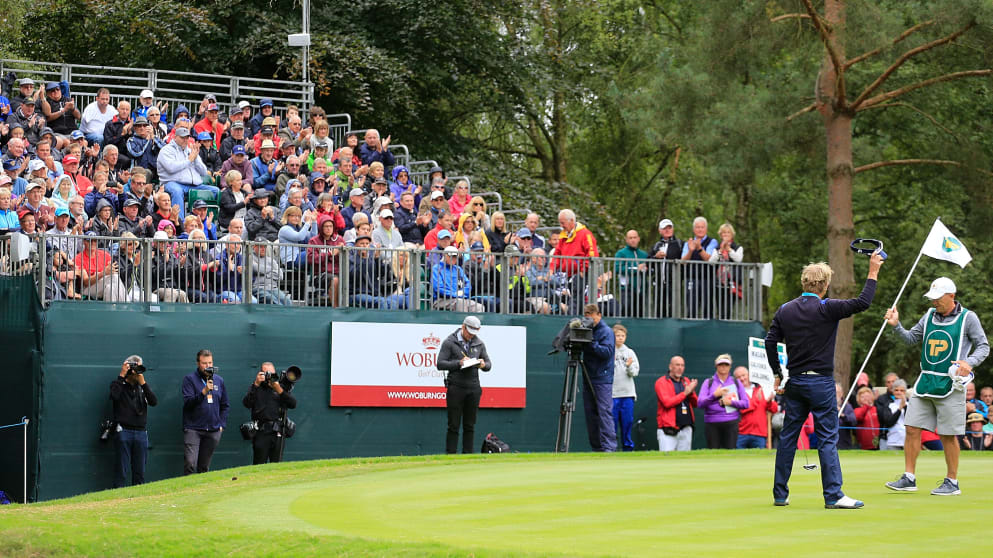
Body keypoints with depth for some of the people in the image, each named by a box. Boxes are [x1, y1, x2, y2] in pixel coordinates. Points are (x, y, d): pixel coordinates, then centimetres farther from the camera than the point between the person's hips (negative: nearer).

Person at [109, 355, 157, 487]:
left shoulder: (142, 387, 16)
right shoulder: (118, 384, 4)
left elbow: (154, 402, -1)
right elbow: (114, 396, -19)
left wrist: (143, 383, -8)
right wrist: (121, 376, -14)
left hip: (141, 432, 4)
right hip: (124, 431, -4)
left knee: (139, 471, 5)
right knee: (122, 469, -6)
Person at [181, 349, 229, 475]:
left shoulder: (219, 381, 14)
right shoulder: (189, 380, 0)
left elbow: (225, 406, 20)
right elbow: (187, 402, -12)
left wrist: (221, 425, 9)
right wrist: (204, 391, -23)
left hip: (213, 431, 4)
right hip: (193, 429, -4)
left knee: (204, 467, 7)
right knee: (190, 464, -16)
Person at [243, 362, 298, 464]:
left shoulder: (282, 387, 16)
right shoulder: (255, 388, 12)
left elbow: (293, 404, 3)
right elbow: (247, 404, -6)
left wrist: (279, 390, -8)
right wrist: (256, 384, -12)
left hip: (278, 433, 2)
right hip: (260, 432, -2)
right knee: (259, 467, -4)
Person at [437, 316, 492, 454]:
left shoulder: (479, 344, 12)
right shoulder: (449, 342, -1)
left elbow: (489, 363, 16)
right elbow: (440, 364, -6)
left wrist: (483, 365, -8)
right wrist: (459, 363, -18)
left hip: (473, 388, 4)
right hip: (455, 388, -4)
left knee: (470, 426, 6)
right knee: (454, 425, -5)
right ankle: (450, 456, -4)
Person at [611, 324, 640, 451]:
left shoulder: (630, 353, 10)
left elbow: (635, 373, 4)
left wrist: (629, 366, -16)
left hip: (627, 394, 2)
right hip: (612, 394, -2)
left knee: (627, 422, 4)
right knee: (612, 422, -1)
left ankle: (628, 448, 10)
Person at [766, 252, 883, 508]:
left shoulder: (785, 310, 5)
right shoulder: (826, 309, -11)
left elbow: (770, 342, 5)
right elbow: (862, 302, -13)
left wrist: (778, 374, 13)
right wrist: (873, 272, -3)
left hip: (794, 382, 5)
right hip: (821, 383, -5)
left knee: (787, 438, 10)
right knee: (828, 440, -4)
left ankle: (780, 494, 14)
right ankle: (833, 496, -8)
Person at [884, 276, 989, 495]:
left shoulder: (968, 318, -3)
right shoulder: (930, 316, 11)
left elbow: (983, 346, -1)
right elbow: (911, 338, 18)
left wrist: (969, 362, -18)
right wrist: (896, 326, 1)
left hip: (949, 385, -5)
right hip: (925, 382, 5)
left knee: (948, 435, -1)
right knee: (912, 429, 1)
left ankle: (952, 482, 10)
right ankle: (909, 479, 7)